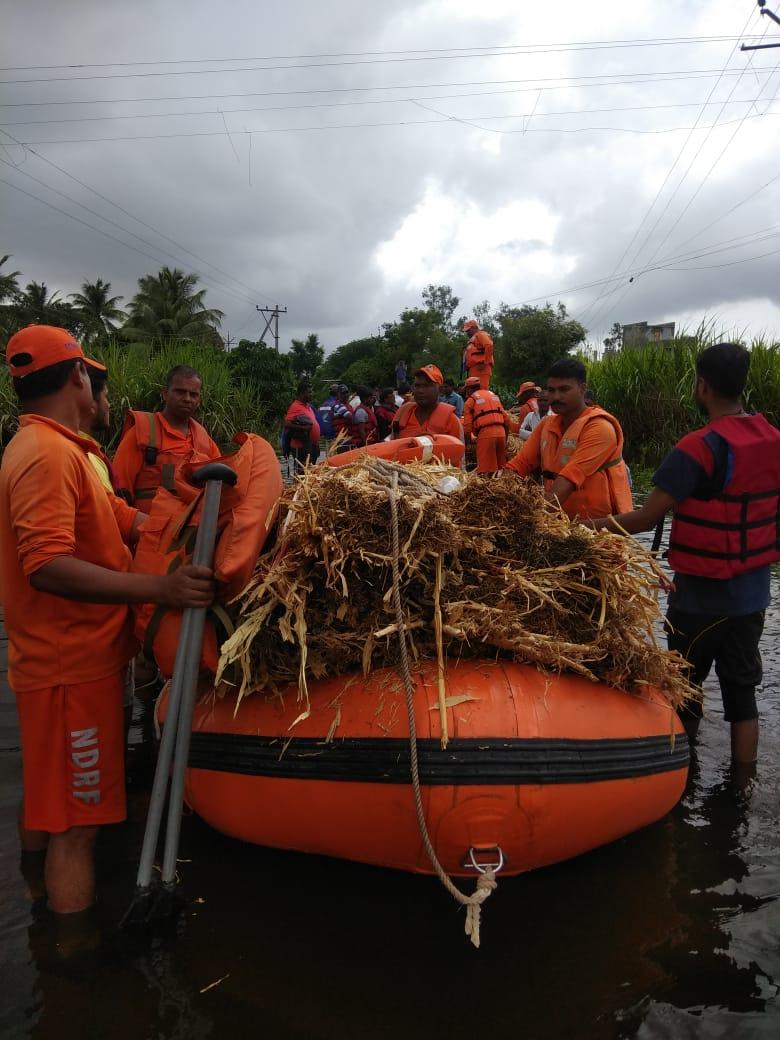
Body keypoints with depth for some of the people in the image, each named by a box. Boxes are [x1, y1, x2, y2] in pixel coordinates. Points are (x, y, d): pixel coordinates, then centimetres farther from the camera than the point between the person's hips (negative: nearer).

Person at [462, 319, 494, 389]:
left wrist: (485, 362, -18)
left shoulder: (480, 334, 0)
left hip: (480, 369, -10)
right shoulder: (472, 339, 30)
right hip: (473, 370, 10)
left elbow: (489, 346, -18)